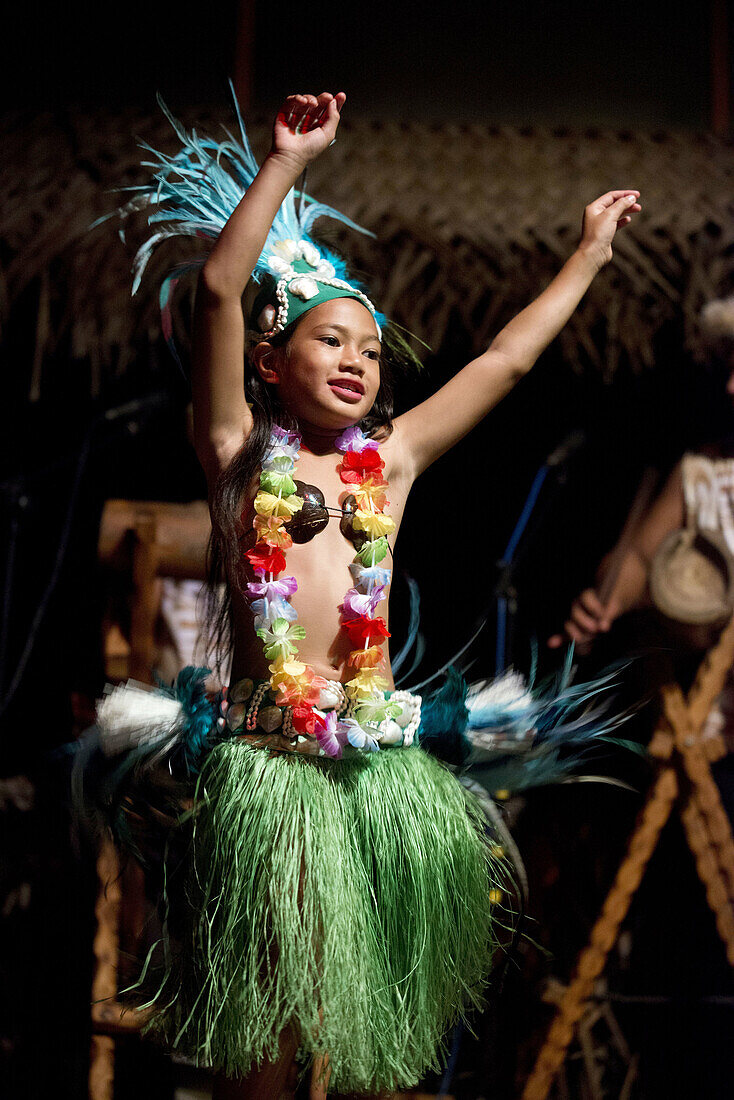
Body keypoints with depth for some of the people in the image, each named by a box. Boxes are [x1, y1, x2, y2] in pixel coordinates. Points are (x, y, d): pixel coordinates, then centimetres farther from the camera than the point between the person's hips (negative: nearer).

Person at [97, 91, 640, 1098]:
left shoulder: (392, 458, 15)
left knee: (379, 1014, 10)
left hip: (381, 755, 4)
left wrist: (588, 256, 26)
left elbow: (507, 358, 21)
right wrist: (288, 162, -7)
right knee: (263, 1015, 2)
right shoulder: (241, 453, 5)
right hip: (267, 755, -4)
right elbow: (219, 288, -6)